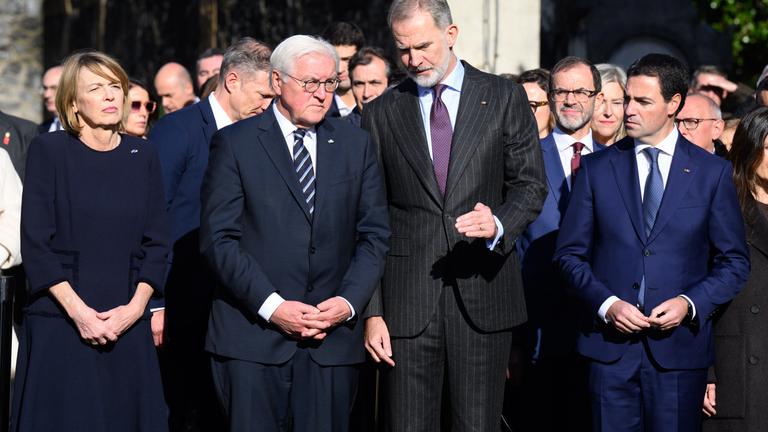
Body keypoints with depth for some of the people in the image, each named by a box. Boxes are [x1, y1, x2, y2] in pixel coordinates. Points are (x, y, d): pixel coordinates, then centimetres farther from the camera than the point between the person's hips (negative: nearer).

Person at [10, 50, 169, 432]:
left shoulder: (142, 158, 9)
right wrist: (77, 310, -12)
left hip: (128, 325, 3)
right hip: (60, 324, -3)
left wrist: (135, 308, -6)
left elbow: (156, 243, 8)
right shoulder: (49, 151, 0)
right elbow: (35, 243, -5)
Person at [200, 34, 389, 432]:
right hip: (252, 336, -2)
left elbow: (375, 234, 9)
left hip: (334, 337, 3)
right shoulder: (235, 143, 1)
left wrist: (349, 301, -6)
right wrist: (271, 306, -13)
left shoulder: (356, 145, 11)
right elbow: (218, 238, -5)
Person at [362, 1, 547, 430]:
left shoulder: (505, 98, 6)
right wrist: (372, 311, 1)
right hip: (407, 297, 1)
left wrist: (499, 224, -17)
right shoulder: (381, 113, 8)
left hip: (484, 288, -1)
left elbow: (531, 185, 6)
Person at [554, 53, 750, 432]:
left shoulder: (713, 173, 4)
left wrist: (690, 303, -11)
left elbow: (734, 262, 5)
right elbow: (569, 253, 6)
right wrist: (606, 303, -9)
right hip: (610, 345, 1)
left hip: (679, 344, -1)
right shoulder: (596, 168, 6)